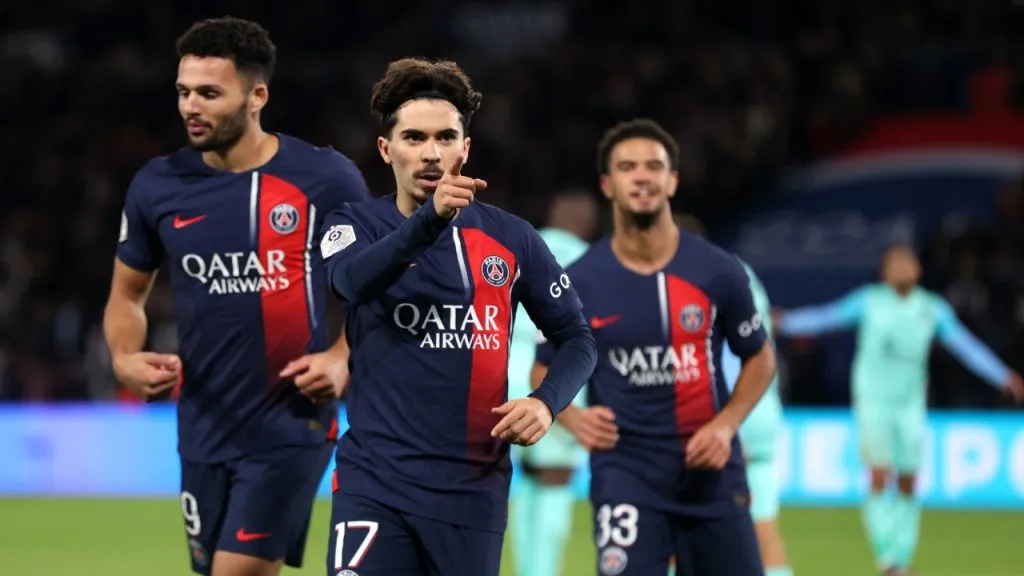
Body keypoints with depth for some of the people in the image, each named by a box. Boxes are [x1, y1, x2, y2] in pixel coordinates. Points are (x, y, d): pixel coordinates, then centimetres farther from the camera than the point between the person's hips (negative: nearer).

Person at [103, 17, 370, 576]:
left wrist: (343, 358, -10)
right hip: (204, 430, 4)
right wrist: (125, 359, -5)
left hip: (291, 425, -4)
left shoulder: (326, 179, -6)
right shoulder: (158, 185, 2)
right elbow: (127, 295, 15)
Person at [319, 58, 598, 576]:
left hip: (474, 489, 2)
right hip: (375, 481, -2)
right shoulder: (355, 225, 1)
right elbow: (354, 279, -23)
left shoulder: (511, 239, 6)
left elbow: (577, 338, 11)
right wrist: (430, 218, -39)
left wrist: (546, 401, -10)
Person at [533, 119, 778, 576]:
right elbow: (545, 369, 10)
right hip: (625, 473, -2)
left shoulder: (718, 272, -3)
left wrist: (726, 424, -6)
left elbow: (760, 357, 11)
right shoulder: (578, 283, -4)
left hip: (710, 470, 2)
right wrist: (573, 417, -11)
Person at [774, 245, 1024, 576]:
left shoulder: (933, 309, 3)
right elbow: (826, 318, -3)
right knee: (880, 479, -13)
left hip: (910, 404, 3)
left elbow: (966, 347, 4)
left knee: (907, 486, 4)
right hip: (873, 400, -3)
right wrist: (785, 323, -15)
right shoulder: (869, 301, -2)